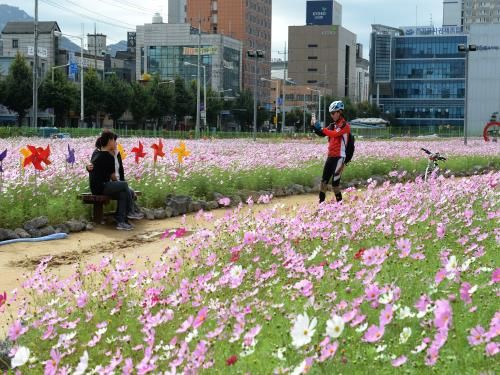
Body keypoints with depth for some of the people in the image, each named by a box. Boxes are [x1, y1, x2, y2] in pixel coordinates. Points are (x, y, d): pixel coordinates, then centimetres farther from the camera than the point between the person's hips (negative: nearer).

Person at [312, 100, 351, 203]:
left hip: (339, 157, -7)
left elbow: (334, 134, -23)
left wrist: (321, 128, -20)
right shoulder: (333, 125, 16)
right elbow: (322, 133, 7)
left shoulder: (345, 125, -8)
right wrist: (315, 127, -10)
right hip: (330, 156, 7)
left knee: (335, 181, -8)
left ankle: (339, 202, 5)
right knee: (324, 179, 4)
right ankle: (321, 202, 9)